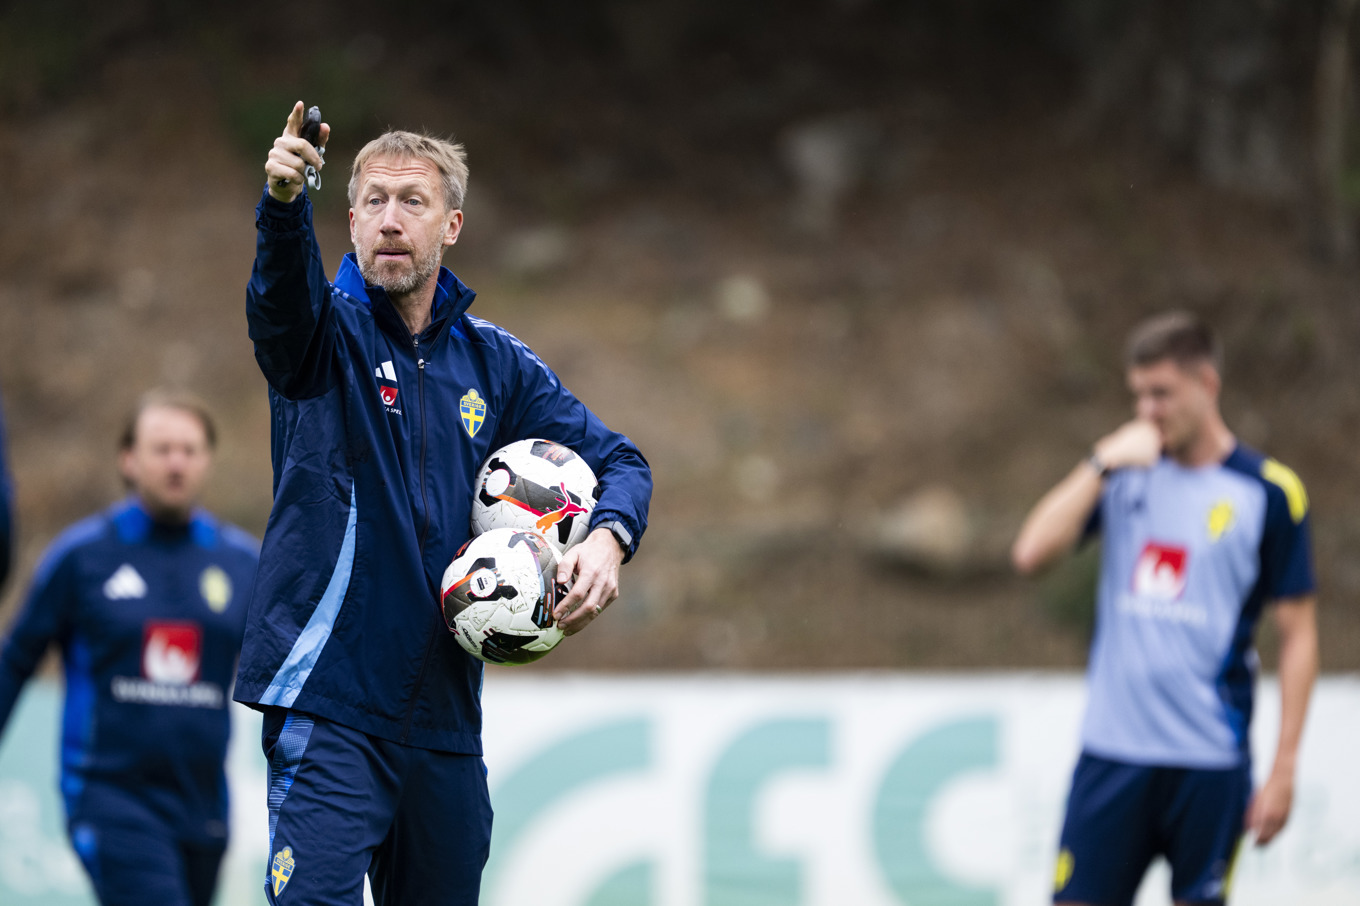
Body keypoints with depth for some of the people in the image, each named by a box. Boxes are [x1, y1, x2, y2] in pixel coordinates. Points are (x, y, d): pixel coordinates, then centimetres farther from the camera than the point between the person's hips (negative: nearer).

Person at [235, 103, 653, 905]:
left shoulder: (495, 364, 11)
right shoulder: (328, 335, -1)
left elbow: (617, 461, 14)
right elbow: (284, 296, -25)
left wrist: (608, 538, -10)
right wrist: (284, 200, -48)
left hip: (444, 716, 5)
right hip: (328, 707, -5)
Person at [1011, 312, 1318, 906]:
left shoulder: (1269, 493, -2)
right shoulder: (1124, 474, 8)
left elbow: (1298, 634, -1)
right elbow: (1031, 553, -3)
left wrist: (1284, 767, -6)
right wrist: (1102, 463, -9)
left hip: (1210, 762, -3)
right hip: (1112, 750, 3)